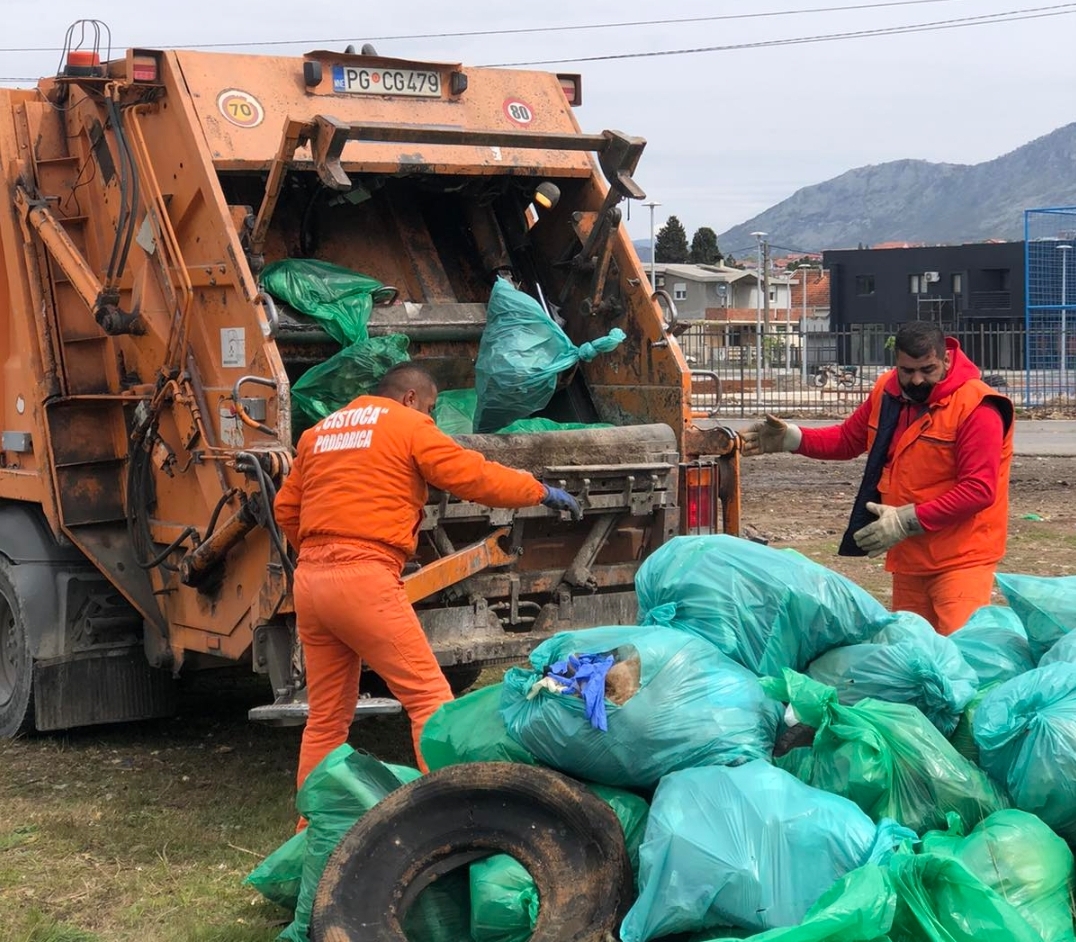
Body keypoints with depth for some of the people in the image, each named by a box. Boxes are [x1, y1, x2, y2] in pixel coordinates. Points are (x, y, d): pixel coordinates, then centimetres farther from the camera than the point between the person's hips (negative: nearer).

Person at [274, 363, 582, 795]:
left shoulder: (317, 433, 22)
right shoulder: (409, 426, 3)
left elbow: (286, 510, 23)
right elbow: (473, 476, 1)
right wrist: (540, 490, 13)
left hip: (309, 579, 7)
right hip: (364, 578, -7)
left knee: (326, 717, 14)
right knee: (429, 696, -4)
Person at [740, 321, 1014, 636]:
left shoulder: (976, 407, -17)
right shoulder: (887, 391, 5)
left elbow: (979, 490, -21)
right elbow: (847, 438, 18)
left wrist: (907, 521, -22)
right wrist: (790, 438, 3)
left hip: (960, 560, -7)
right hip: (909, 557, 7)